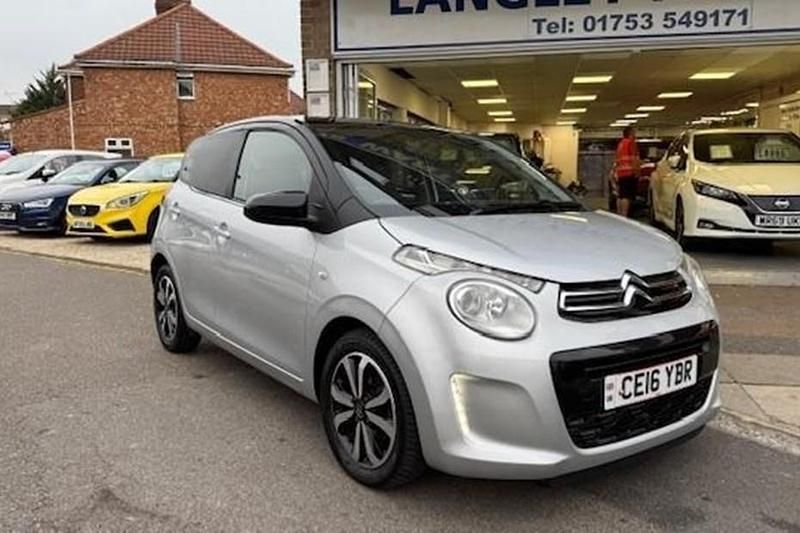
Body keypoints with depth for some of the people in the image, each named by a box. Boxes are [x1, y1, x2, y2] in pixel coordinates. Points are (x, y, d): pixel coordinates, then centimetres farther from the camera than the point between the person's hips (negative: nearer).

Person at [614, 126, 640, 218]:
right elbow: (634, 158, -14)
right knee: (627, 196, -13)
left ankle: (619, 215, 13)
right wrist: (636, 170, -16)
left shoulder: (620, 144, 22)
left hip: (620, 173, 9)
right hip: (629, 173, -9)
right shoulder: (631, 143, -4)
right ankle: (624, 215, -18)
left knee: (620, 196, 11)